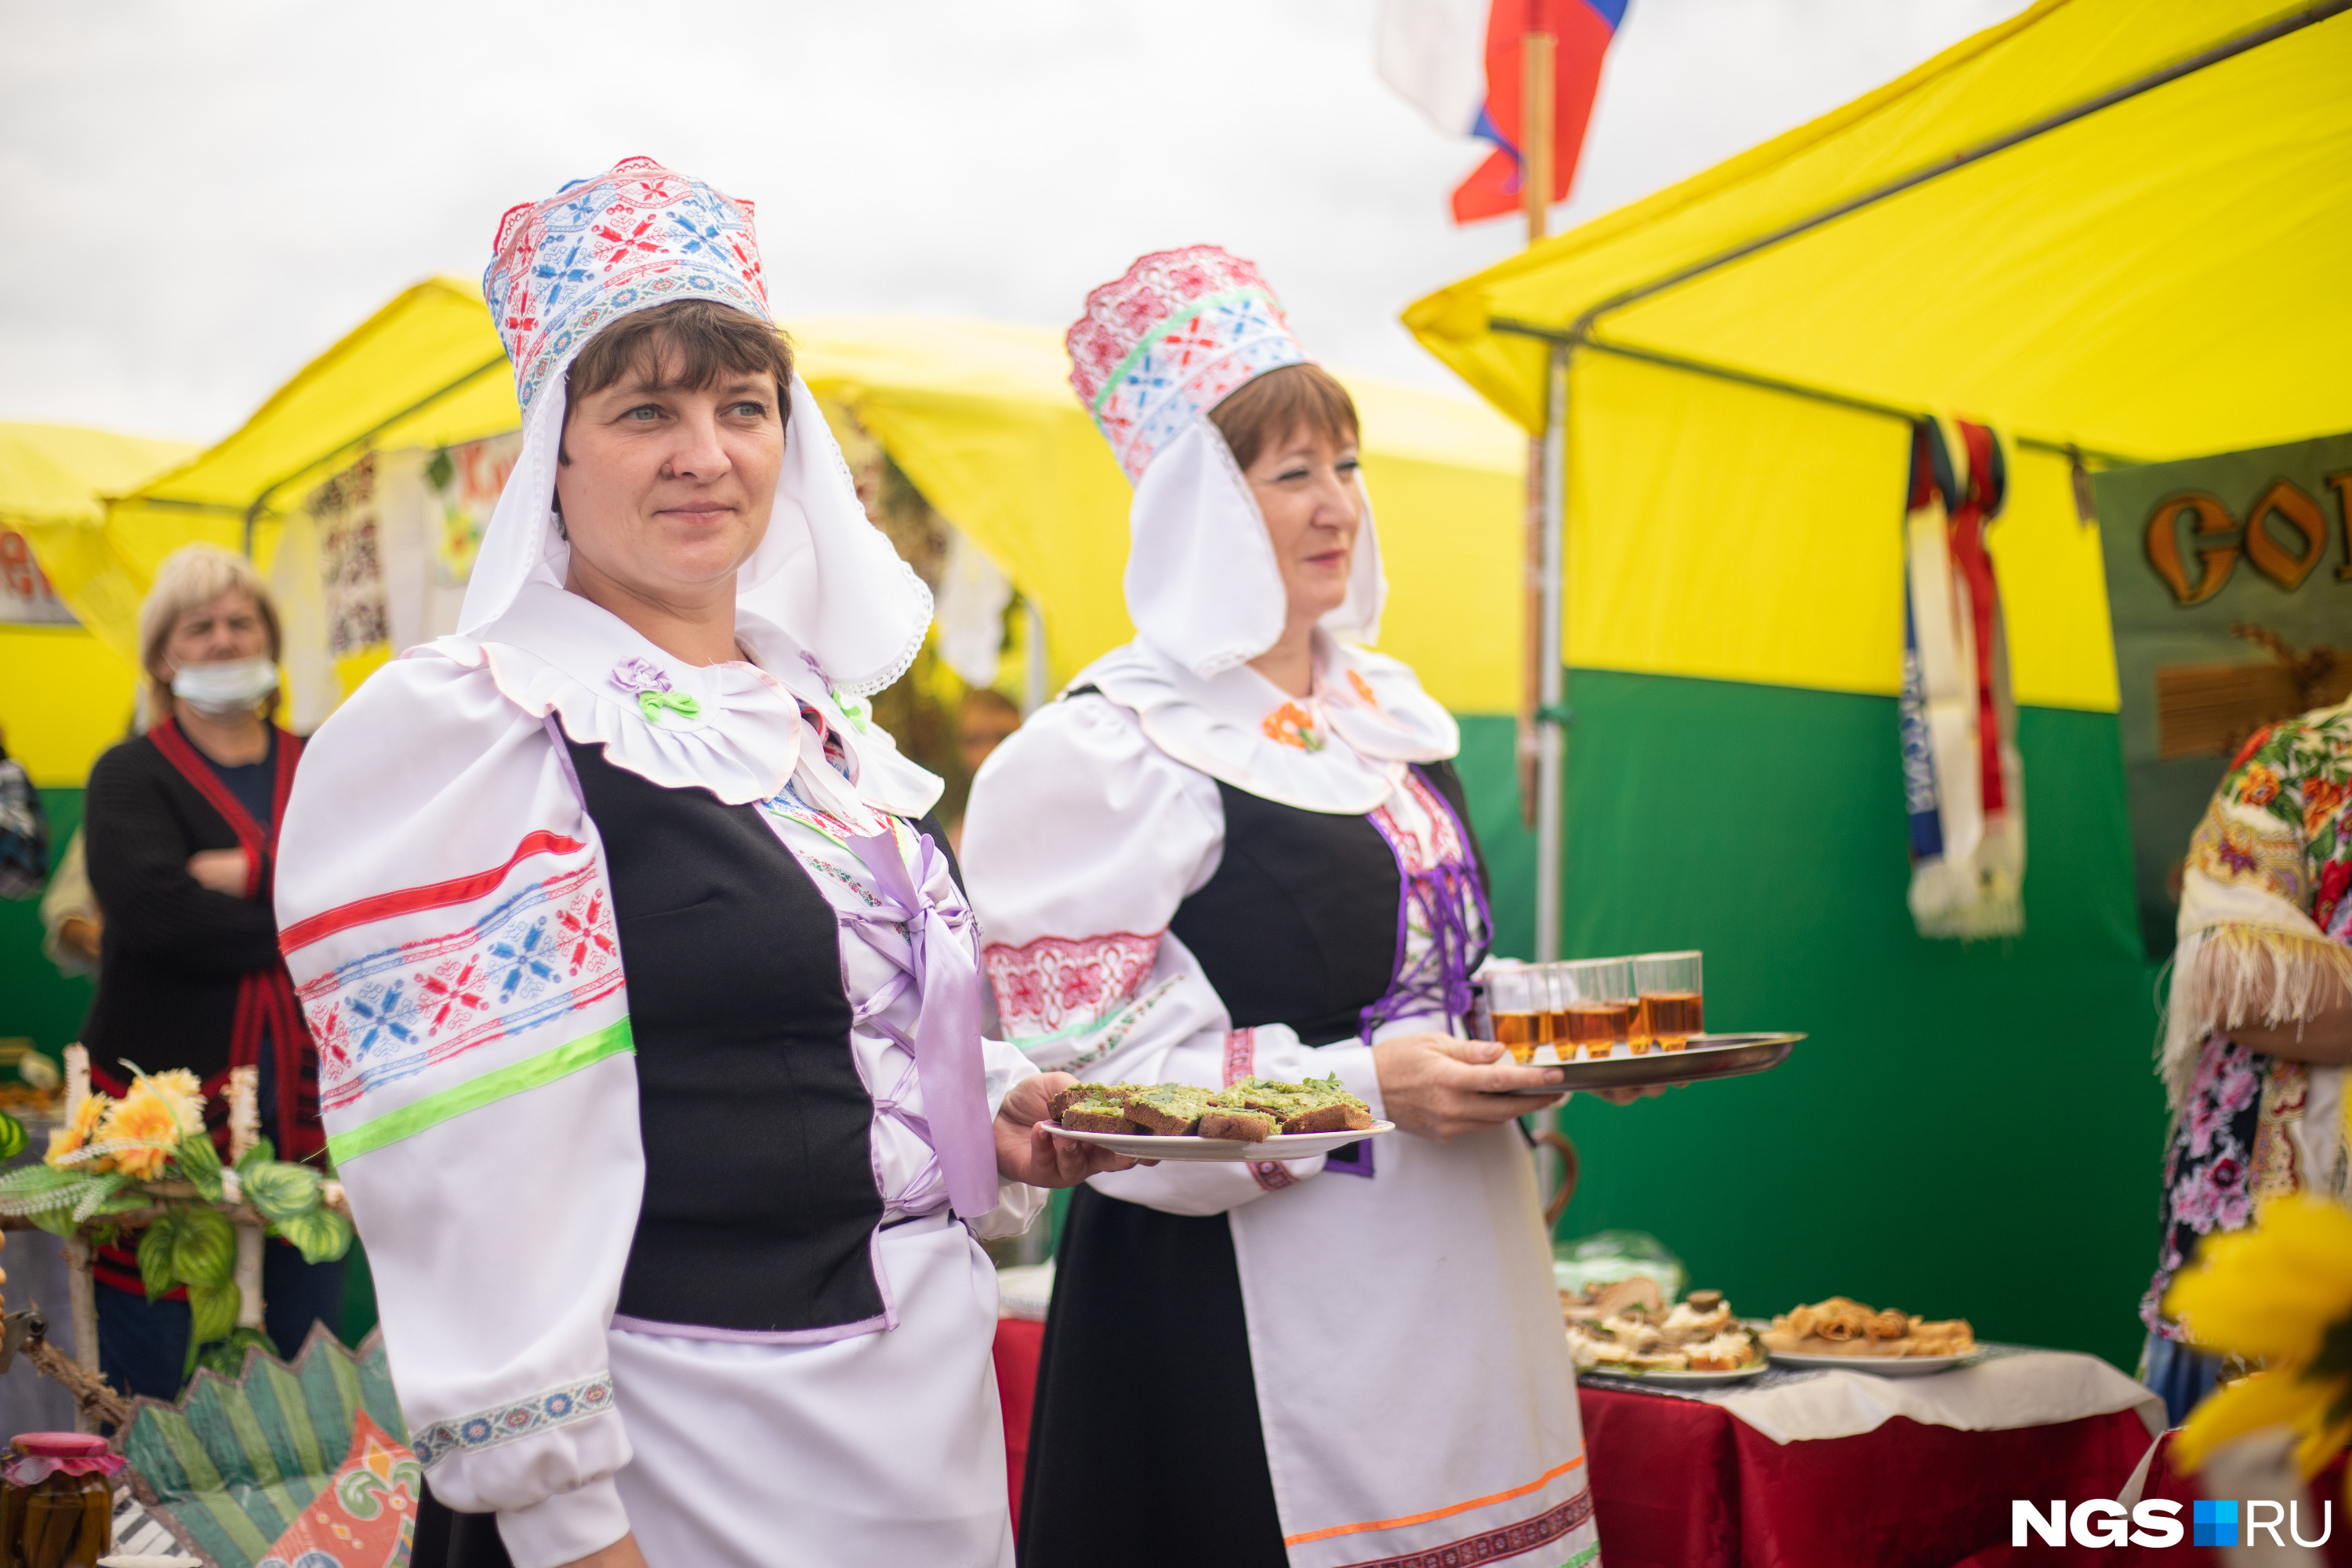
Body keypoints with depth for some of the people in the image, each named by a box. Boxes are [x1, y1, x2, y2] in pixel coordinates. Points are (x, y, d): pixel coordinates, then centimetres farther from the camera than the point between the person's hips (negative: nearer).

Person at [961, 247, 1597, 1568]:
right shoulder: (1110, 749, -13)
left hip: (1458, 1278, 7)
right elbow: (1090, 1072, -16)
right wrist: (1363, 1086, -21)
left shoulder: (1390, 709, 11)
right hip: (1245, 1317, -7)